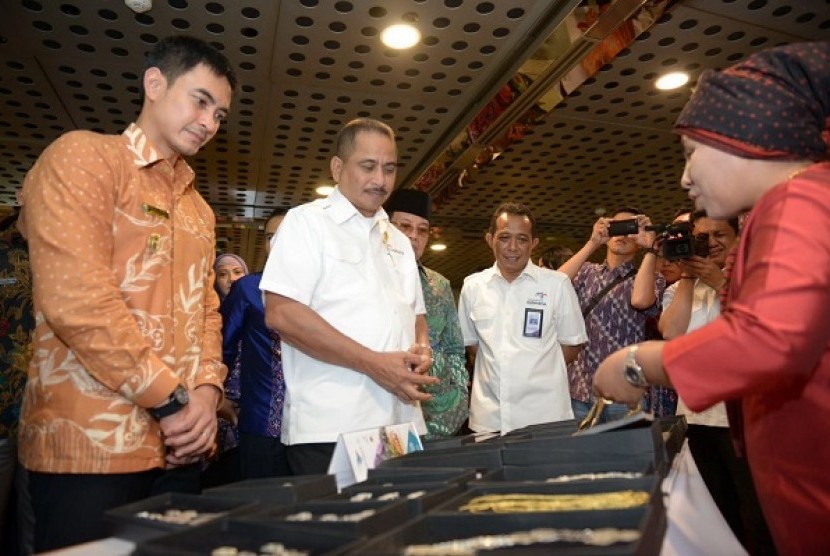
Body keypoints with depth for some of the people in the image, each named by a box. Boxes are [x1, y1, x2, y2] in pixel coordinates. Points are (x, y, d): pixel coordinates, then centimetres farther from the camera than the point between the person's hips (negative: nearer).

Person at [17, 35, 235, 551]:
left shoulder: (199, 209, 18)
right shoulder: (83, 157, -6)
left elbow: (206, 309, 14)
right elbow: (77, 299, -18)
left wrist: (206, 392, -4)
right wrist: (174, 399, -15)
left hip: (182, 445, 7)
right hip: (93, 446, -7)